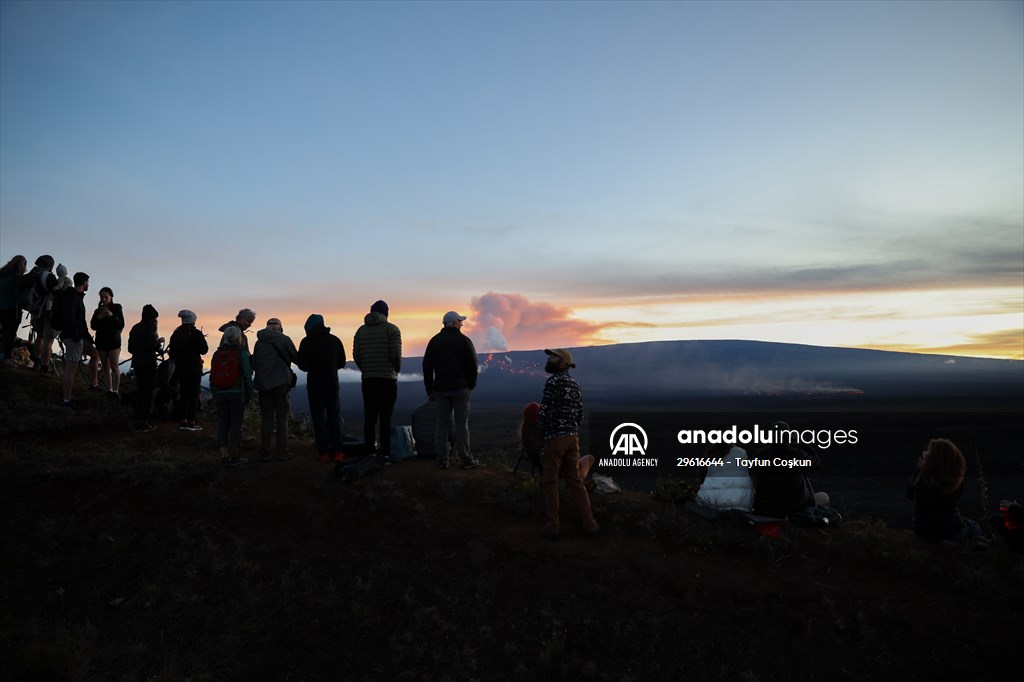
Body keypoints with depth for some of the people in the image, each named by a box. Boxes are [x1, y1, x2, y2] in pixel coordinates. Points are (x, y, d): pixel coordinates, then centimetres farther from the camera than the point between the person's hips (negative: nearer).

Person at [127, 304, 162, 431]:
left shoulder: (135, 328, 12)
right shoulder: (150, 327, -10)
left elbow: (130, 348, 14)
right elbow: (151, 344, -22)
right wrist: (159, 342, -3)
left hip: (137, 363, 7)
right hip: (148, 363, -7)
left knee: (141, 391, 16)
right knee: (148, 392, 1)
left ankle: (137, 421, 18)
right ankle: (144, 422, 2)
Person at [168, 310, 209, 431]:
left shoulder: (176, 334, 6)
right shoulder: (196, 334, -11)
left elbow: (171, 351, 8)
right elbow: (204, 350, -11)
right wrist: (202, 338, 4)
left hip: (180, 368, 5)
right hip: (194, 368, -5)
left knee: (183, 394, 12)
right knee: (194, 394, -1)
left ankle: (183, 421, 13)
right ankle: (192, 422, -2)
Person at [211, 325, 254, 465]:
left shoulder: (217, 353, 6)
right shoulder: (242, 353, -7)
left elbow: (212, 376, 8)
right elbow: (247, 375, -8)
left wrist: (214, 394, 15)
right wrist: (249, 394, 2)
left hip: (220, 394, 4)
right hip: (237, 394, -4)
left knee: (222, 424, 9)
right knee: (236, 424, 1)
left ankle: (224, 456, 11)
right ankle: (234, 457, 5)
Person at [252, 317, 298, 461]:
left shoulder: (259, 343, 7)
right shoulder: (284, 339, -3)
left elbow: (254, 364, 10)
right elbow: (296, 358, 5)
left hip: (263, 383, 3)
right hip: (281, 383, -3)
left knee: (266, 419, 8)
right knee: (282, 418, 4)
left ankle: (265, 453, 7)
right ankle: (281, 453, 3)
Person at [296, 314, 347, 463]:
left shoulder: (307, 342, -8)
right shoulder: (335, 340, 1)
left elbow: (302, 365, -7)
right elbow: (341, 363, 6)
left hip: (314, 385, -2)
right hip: (332, 384, 2)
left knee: (318, 419, 3)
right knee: (334, 417, 9)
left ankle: (323, 452, 0)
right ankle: (337, 451, 4)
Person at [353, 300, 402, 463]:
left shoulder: (361, 330, 9)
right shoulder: (392, 329, -3)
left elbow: (355, 354, 4)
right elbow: (396, 354, -11)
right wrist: (396, 370, 7)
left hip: (368, 380, 4)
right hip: (387, 379, -3)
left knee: (369, 418, 7)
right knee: (385, 419, -2)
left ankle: (369, 453, 8)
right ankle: (385, 455, -2)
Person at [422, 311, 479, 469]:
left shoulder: (434, 341, 7)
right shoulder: (464, 340, -4)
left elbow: (427, 366, 7)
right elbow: (472, 365, -5)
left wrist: (429, 388, 12)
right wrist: (471, 384, 7)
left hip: (441, 389, 3)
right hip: (460, 388, -3)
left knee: (442, 423, 8)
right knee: (461, 424, 0)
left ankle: (442, 459, 9)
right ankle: (466, 459, 4)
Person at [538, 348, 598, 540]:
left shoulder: (553, 381, -12)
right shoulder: (575, 384, 14)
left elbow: (546, 412, -14)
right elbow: (579, 415, 14)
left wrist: (541, 437, -5)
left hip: (554, 437, -7)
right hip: (573, 437, 7)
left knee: (550, 483, 2)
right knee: (575, 480, 13)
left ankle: (551, 528, 6)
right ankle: (589, 525, 13)